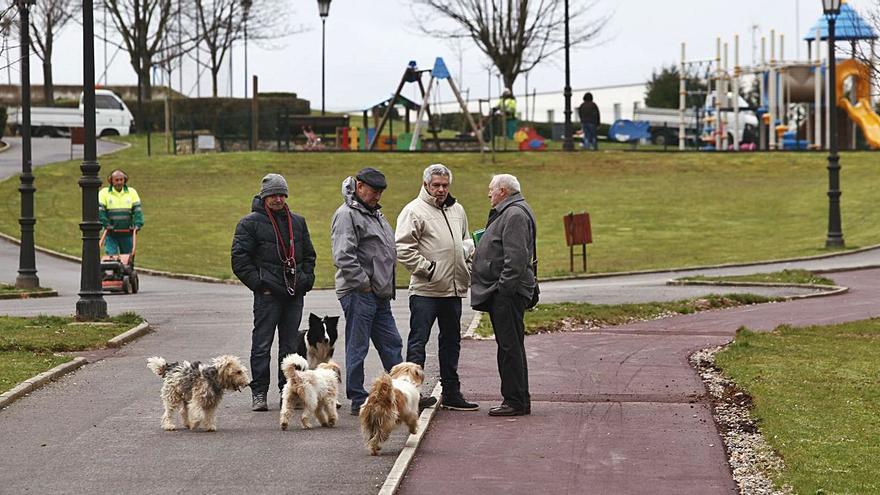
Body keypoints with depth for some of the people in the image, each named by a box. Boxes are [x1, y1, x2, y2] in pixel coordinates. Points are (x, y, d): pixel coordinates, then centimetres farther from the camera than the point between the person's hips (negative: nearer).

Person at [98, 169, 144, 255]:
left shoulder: (131, 192, 7)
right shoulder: (104, 192, 0)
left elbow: (137, 209, 1)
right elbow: (99, 210, -7)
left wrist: (137, 224, -13)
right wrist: (105, 224, -19)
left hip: (127, 234, 2)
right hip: (111, 234, -2)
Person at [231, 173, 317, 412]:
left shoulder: (297, 222, 15)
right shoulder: (250, 223, -2)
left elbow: (309, 255, 22)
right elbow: (239, 258, -5)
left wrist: (306, 280, 8)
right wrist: (258, 283, -12)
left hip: (295, 294, 5)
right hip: (268, 294, -5)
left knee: (290, 346, 10)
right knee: (262, 345, -3)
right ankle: (259, 394, 1)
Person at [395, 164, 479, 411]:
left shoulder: (457, 210, 15)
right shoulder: (415, 211, -8)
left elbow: (466, 241, 28)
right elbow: (402, 248, -14)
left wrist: (466, 267, 12)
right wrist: (427, 267, -17)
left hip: (453, 288, 8)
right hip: (425, 289, -7)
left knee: (451, 341, 14)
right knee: (418, 340, -6)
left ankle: (451, 393, 22)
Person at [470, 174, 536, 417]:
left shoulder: (515, 215, -14)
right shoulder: (508, 213, 21)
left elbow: (516, 257, -22)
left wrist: (504, 287, -23)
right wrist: (479, 254, 16)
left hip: (508, 293, -11)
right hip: (501, 292, 11)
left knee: (510, 346, -9)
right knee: (509, 346, 13)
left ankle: (516, 401, -7)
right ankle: (518, 400, 17)